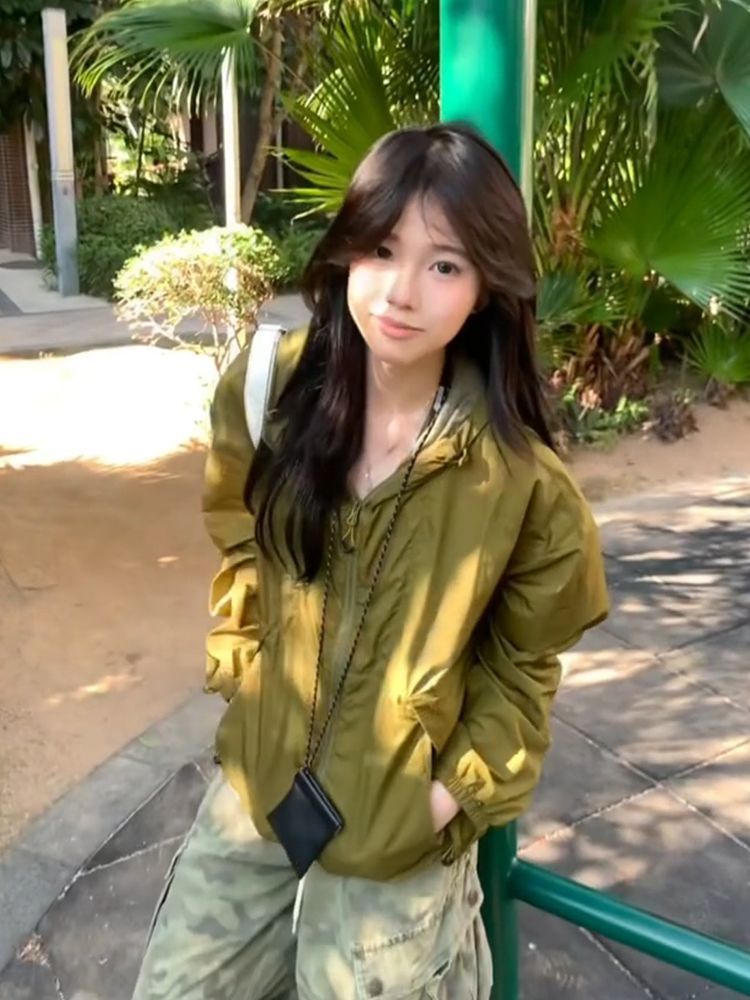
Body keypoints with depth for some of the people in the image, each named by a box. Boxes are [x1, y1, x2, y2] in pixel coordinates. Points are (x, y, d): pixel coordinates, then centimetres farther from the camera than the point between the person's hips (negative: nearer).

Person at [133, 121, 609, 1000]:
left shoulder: (516, 475, -18)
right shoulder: (268, 389, -10)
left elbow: (524, 662, -4)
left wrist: (460, 788, -9)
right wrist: (242, 669, -1)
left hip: (401, 824, -3)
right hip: (260, 779, 4)